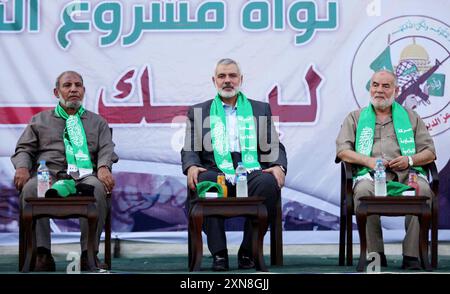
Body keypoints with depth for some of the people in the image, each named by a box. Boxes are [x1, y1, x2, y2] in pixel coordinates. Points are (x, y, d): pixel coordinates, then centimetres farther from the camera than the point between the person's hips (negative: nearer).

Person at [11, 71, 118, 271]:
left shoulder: (97, 122, 28)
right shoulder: (40, 120, 27)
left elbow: (107, 150, 13)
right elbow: (24, 149, 19)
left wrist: (103, 167, -11)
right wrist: (22, 167, -6)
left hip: (83, 177, 0)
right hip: (48, 175, 0)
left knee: (97, 187, -37)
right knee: (30, 188, -36)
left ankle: (88, 254, -33)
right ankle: (42, 255, -34)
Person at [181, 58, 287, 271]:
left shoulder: (261, 110, 23)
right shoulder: (198, 112, 21)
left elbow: (275, 148, 16)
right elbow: (189, 150, 13)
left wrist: (279, 167, -6)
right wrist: (191, 167, -10)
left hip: (251, 174, 1)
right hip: (217, 173, 0)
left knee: (269, 182, -34)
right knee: (204, 181, -36)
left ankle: (248, 251, -21)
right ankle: (219, 253, -27)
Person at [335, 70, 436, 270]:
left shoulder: (411, 117, 26)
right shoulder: (355, 117, 24)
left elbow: (429, 153, 18)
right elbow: (342, 151, 10)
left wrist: (410, 160, -4)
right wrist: (368, 160, -8)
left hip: (406, 174, 1)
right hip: (371, 173, -1)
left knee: (422, 190, -34)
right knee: (364, 190, -37)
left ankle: (411, 255, -29)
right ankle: (375, 254, -26)